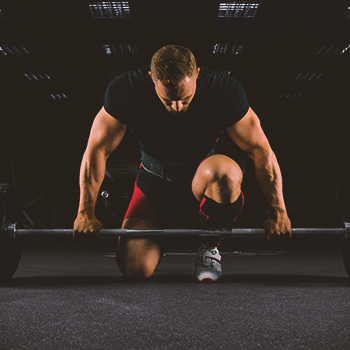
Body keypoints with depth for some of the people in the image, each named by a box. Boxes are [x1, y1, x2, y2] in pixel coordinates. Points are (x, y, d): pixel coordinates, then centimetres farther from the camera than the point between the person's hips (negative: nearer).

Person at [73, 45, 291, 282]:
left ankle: (210, 245, -9)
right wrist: (86, 213, -14)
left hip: (202, 179, 0)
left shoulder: (224, 91, -22)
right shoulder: (126, 91, -21)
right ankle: (167, 232, 17)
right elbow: (98, 150, -13)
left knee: (226, 172, -38)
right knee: (134, 269, -19)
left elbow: (261, 150, -15)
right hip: (154, 184, 1)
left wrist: (278, 212, -16)